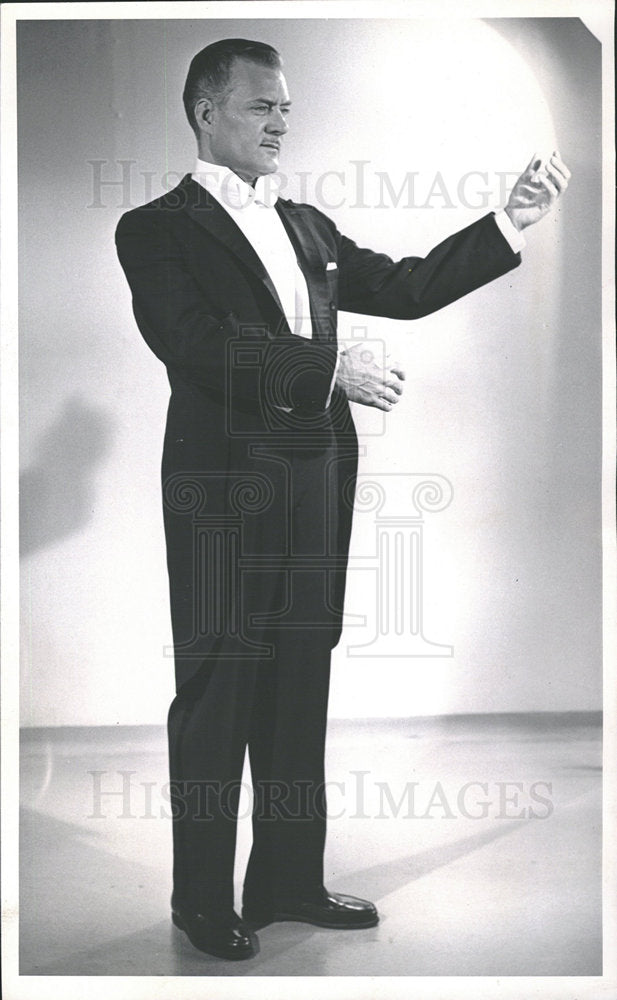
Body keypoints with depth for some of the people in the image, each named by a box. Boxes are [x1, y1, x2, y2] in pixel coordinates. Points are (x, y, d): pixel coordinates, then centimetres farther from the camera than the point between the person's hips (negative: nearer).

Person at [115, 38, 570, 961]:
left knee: (299, 689, 12)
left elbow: (403, 288, 15)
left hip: (315, 488, 6)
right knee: (217, 693, 3)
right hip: (223, 492, -6)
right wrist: (332, 371, -20)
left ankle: (289, 879, 25)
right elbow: (197, 347, -18)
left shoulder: (306, 227, 17)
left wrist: (514, 219, 7)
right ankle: (204, 900, 17)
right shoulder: (157, 229, -3)